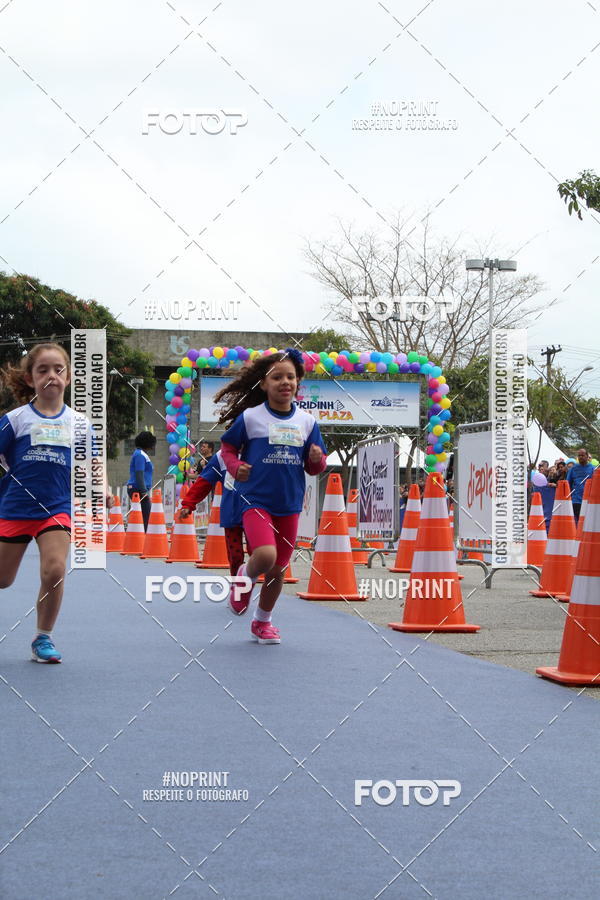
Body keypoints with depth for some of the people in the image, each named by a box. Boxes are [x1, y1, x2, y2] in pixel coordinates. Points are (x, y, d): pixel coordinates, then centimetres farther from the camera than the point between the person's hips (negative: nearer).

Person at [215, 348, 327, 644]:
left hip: (290, 505, 4)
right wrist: (236, 467, -13)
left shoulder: (306, 421, 4)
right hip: (256, 500, -4)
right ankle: (245, 577, 11)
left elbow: (314, 467, 12)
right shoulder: (250, 417, -6)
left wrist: (317, 460, -11)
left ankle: (262, 622, 33)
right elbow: (227, 447, 6)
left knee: (278, 569, 12)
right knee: (265, 556, -25)